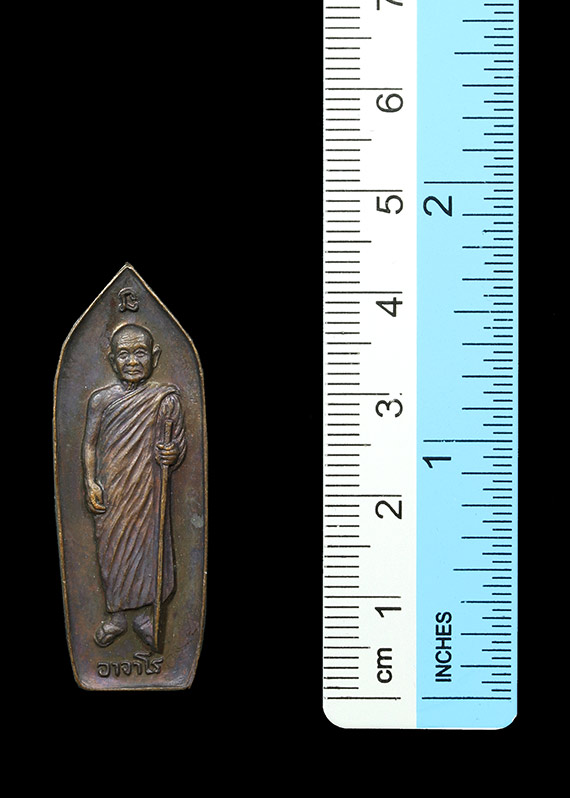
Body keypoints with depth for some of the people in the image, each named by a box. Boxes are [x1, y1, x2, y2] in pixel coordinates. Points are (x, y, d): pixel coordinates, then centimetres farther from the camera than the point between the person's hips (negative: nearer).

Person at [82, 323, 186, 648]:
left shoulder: (165, 398, -3)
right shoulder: (101, 399, 1)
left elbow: (181, 439, 3)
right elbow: (90, 444, 6)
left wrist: (174, 453, -19)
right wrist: (90, 482, -3)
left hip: (148, 489, -1)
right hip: (111, 493, 1)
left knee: (149, 545, 6)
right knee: (112, 548, 9)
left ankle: (145, 614, 25)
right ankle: (116, 615, 26)